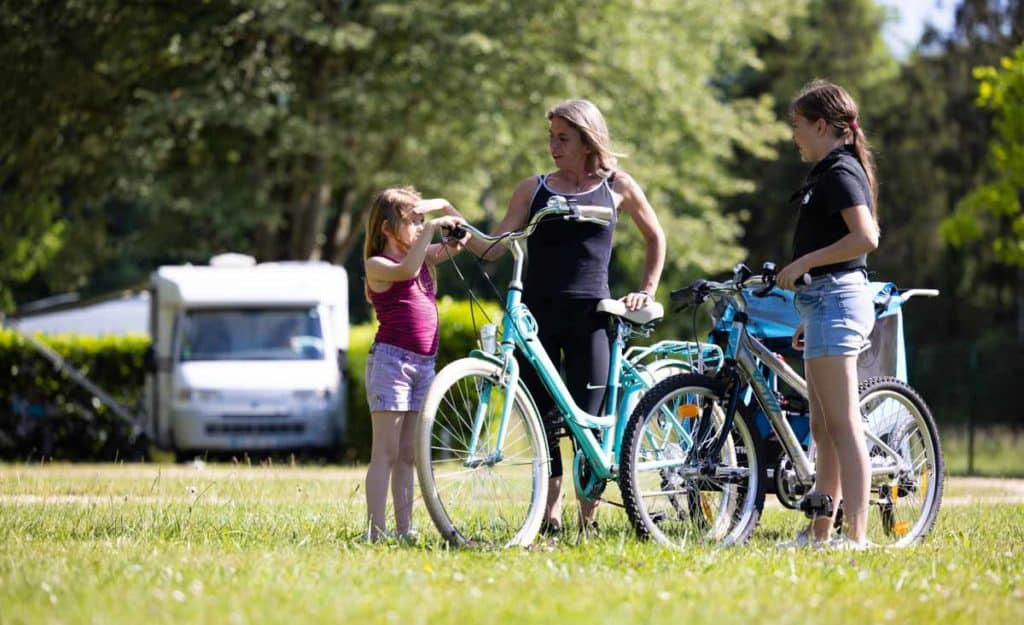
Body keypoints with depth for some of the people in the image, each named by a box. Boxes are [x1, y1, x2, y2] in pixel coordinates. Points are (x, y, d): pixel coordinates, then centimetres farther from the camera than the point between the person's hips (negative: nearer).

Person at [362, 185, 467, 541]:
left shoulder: (424, 258, 15)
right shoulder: (377, 265, -6)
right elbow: (407, 271, -27)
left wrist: (443, 206, 8)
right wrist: (431, 227, -23)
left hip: (423, 362, 7)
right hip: (390, 359, -7)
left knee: (408, 455, 8)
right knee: (386, 453, -9)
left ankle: (404, 531, 9)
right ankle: (376, 532, -10)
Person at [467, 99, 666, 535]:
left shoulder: (617, 187, 8)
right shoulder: (534, 189, 10)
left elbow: (655, 238, 21)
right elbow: (494, 247, 3)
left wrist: (647, 291, 13)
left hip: (589, 317, -2)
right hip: (538, 314, 2)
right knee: (543, 417, -2)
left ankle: (588, 516, 2)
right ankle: (551, 507, 8)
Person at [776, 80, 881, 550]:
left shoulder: (840, 173, -12)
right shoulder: (833, 172, 19)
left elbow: (865, 237, -25)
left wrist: (803, 263, -18)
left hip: (835, 300, -11)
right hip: (827, 302, 11)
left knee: (842, 426, -11)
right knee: (822, 428, 12)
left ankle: (856, 534, -12)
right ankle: (819, 532, 16)